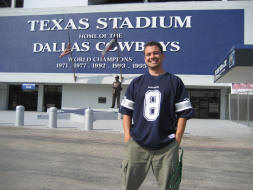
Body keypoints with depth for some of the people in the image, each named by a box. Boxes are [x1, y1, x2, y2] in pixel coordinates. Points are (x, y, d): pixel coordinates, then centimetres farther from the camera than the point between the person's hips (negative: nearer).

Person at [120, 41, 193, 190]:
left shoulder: (175, 82, 6)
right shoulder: (136, 83, 13)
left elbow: (183, 113, 3)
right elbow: (126, 111, 12)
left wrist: (177, 140, -4)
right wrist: (128, 137, 2)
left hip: (167, 147, -1)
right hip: (137, 145, 2)